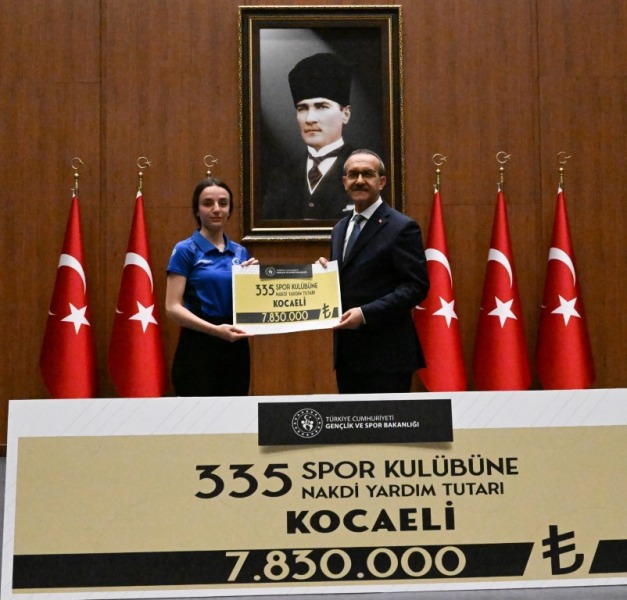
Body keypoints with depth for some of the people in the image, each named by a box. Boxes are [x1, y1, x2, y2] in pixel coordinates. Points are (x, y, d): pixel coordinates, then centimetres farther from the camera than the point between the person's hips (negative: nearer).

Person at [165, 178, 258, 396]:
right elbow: (173, 307, -12)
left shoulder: (241, 252, 11)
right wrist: (215, 329, -24)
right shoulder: (185, 250, -5)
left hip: (236, 349, 6)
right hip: (198, 349, -6)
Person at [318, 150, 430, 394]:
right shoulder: (340, 228, 16)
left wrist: (366, 313, -21)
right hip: (347, 352, 7)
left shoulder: (402, 227, -8)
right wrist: (326, 272, 0)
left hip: (385, 353, -7)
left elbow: (417, 286, -14)